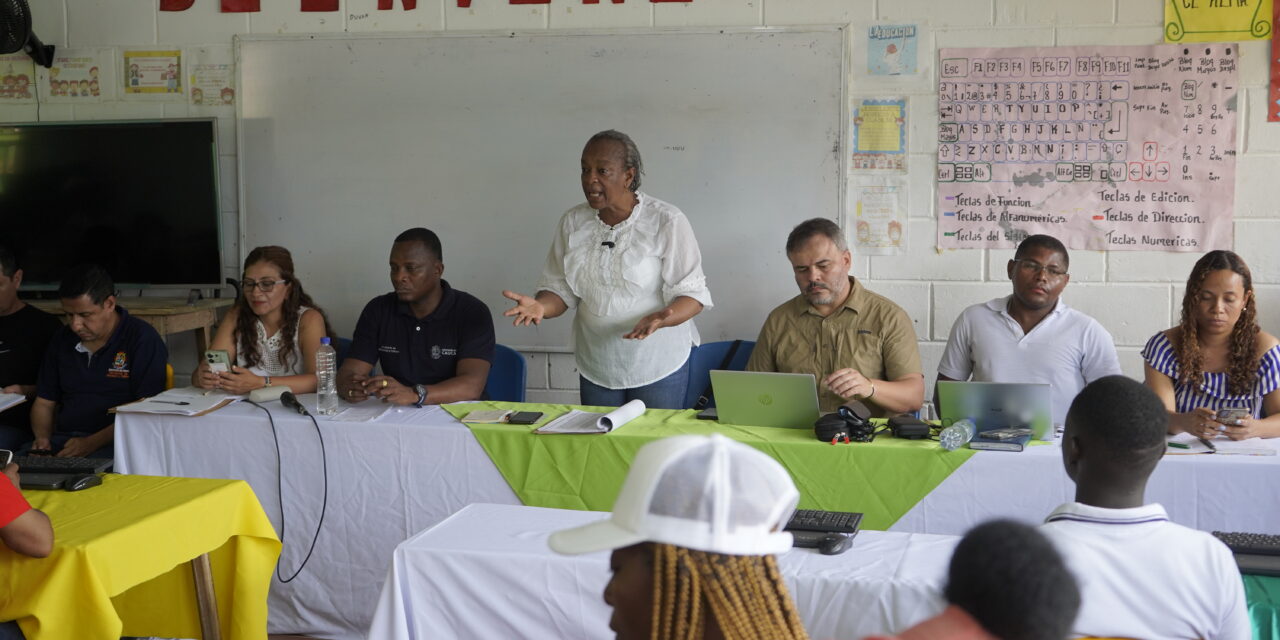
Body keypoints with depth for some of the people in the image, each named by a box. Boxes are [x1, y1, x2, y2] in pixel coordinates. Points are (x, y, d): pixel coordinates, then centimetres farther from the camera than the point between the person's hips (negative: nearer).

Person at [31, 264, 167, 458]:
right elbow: (44, 402, 22)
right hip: (62, 439, 6)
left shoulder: (143, 339, -5)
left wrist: (92, 443, -19)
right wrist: (42, 438, 0)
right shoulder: (62, 339, 17)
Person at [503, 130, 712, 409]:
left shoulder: (667, 221, -11)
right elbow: (560, 288, 5)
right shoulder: (572, 222, 1)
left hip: (659, 365, -4)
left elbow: (691, 293, -12)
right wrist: (541, 306, -18)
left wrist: (662, 318, -32)